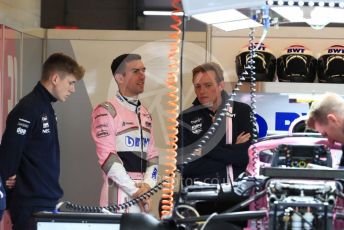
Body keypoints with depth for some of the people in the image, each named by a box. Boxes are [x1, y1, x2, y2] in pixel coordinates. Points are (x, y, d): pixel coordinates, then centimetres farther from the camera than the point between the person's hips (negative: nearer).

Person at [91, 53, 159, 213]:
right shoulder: (106, 111, -5)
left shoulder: (145, 114, 18)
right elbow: (107, 157, -12)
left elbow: (152, 156, 14)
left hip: (143, 194, 6)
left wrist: (148, 185, -5)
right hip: (119, 197, -6)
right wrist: (135, 192, -14)